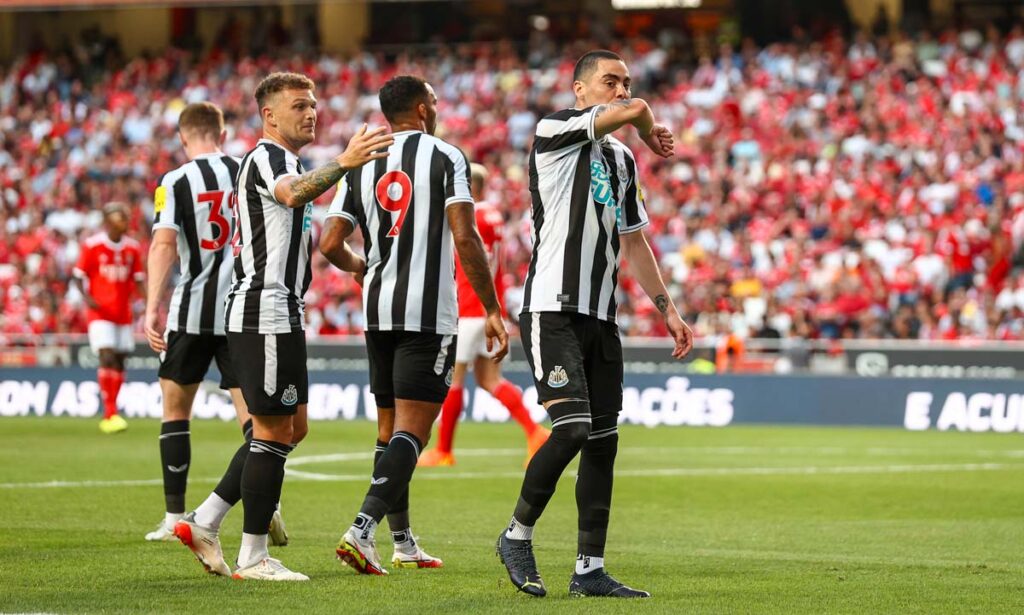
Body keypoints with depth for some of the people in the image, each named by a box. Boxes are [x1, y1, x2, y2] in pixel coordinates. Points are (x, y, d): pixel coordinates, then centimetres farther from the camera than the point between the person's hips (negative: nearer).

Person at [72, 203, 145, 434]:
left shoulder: (133, 248, 7)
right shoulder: (92, 246, -6)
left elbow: (138, 280, 12)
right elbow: (78, 277, -1)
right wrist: (87, 297, -19)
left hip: (123, 313, 5)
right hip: (100, 313, -5)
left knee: (119, 363, 6)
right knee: (107, 357, -17)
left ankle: (110, 415, 16)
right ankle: (110, 413, -18)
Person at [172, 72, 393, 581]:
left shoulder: (286, 161, 23)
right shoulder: (266, 157, -10)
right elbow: (292, 194, -35)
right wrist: (343, 163, -49)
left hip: (278, 314, 11)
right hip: (265, 313, -11)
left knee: (292, 428, 13)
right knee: (275, 431, -7)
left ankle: (204, 524, 13)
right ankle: (252, 557, -3)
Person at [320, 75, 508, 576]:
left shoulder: (361, 165, 9)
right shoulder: (446, 159, -5)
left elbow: (331, 245, 5)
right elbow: (465, 240, -13)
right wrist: (492, 311, -7)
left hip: (378, 310, 6)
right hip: (429, 314, -5)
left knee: (390, 427, 16)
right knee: (411, 431, -7)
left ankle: (403, 542, 23)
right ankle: (361, 530, -22)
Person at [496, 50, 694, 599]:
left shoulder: (622, 160, 19)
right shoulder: (556, 131, -5)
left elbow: (633, 243, 25)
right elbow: (635, 111, -18)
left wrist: (668, 311, 20)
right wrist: (648, 130, 6)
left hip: (601, 319, 8)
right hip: (552, 312, -8)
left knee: (603, 441, 4)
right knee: (572, 428, -19)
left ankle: (590, 569, 9)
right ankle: (517, 536, -1)